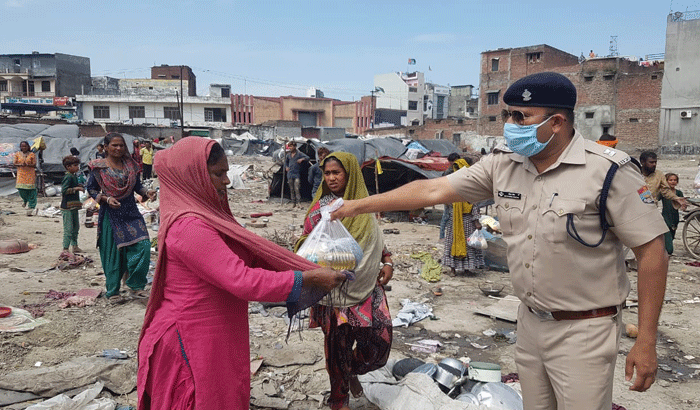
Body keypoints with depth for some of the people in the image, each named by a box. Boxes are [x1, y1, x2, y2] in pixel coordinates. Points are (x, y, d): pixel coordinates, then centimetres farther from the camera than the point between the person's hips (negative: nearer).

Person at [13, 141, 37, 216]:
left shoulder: (31, 154, 2)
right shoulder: (17, 154, 8)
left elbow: (34, 165, -1)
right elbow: (14, 163, 7)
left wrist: (27, 164, -19)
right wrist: (20, 165, -13)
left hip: (30, 174, -2)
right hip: (21, 174, 2)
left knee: (31, 190, -5)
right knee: (21, 189, -6)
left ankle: (31, 207, -1)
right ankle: (25, 200, 29)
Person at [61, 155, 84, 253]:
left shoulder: (74, 176, 13)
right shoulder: (68, 177, -15)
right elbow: (64, 190, -22)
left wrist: (80, 187, 11)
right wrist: (76, 188, -22)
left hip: (74, 206, 10)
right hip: (67, 206, -10)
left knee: (76, 226, 18)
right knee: (68, 228, -9)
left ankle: (75, 246, 28)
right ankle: (65, 248, -5)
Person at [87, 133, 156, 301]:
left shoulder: (130, 164, 8)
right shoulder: (99, 167, -2)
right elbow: (91, 189, 1)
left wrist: (147, 191, -8)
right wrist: (106, 199, -15)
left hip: (131, 212, 3)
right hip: (111, 214, -3)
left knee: (142, 245, -11)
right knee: (113, 253, 3)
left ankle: (135, 287, 3)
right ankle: (113, 291, 20)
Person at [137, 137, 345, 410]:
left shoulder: (205, 217, 9)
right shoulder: (189, 227, -24)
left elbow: (251, 255, 8)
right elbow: (242, 280, -30)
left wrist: (311, 268, 0)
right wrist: (308, 279, -24)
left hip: (215, 342, 9)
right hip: (192, 345, -9)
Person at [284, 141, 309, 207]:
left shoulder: (299, 153, -3)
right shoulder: (288, 154, 11)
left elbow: (307, 157, -10)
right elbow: (286, 161, 29)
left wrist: (302, 159, -26)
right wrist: (286, 167, 13)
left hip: (297, 174, -5)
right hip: (290, 174, 5)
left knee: (297, 189, -14)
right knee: (291, 189, 8)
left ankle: (299, 202, -12)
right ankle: (293, 203, 14)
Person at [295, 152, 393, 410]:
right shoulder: (321, 208, -5)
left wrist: (387, 262, 3)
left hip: (367, 285, 4)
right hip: (336, 290, -4)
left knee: (381, 333, -3)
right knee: (338, 342, 5)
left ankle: (353, 370, 30)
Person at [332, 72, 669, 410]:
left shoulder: (608, 170, -16)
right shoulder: (502, 165, -1)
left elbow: (652, 251, -14)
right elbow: (433, 190, 2)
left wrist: (646, 343, -14)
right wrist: (361, 204, 1)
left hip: (584, 330, -5)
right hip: (529, 321, 5)